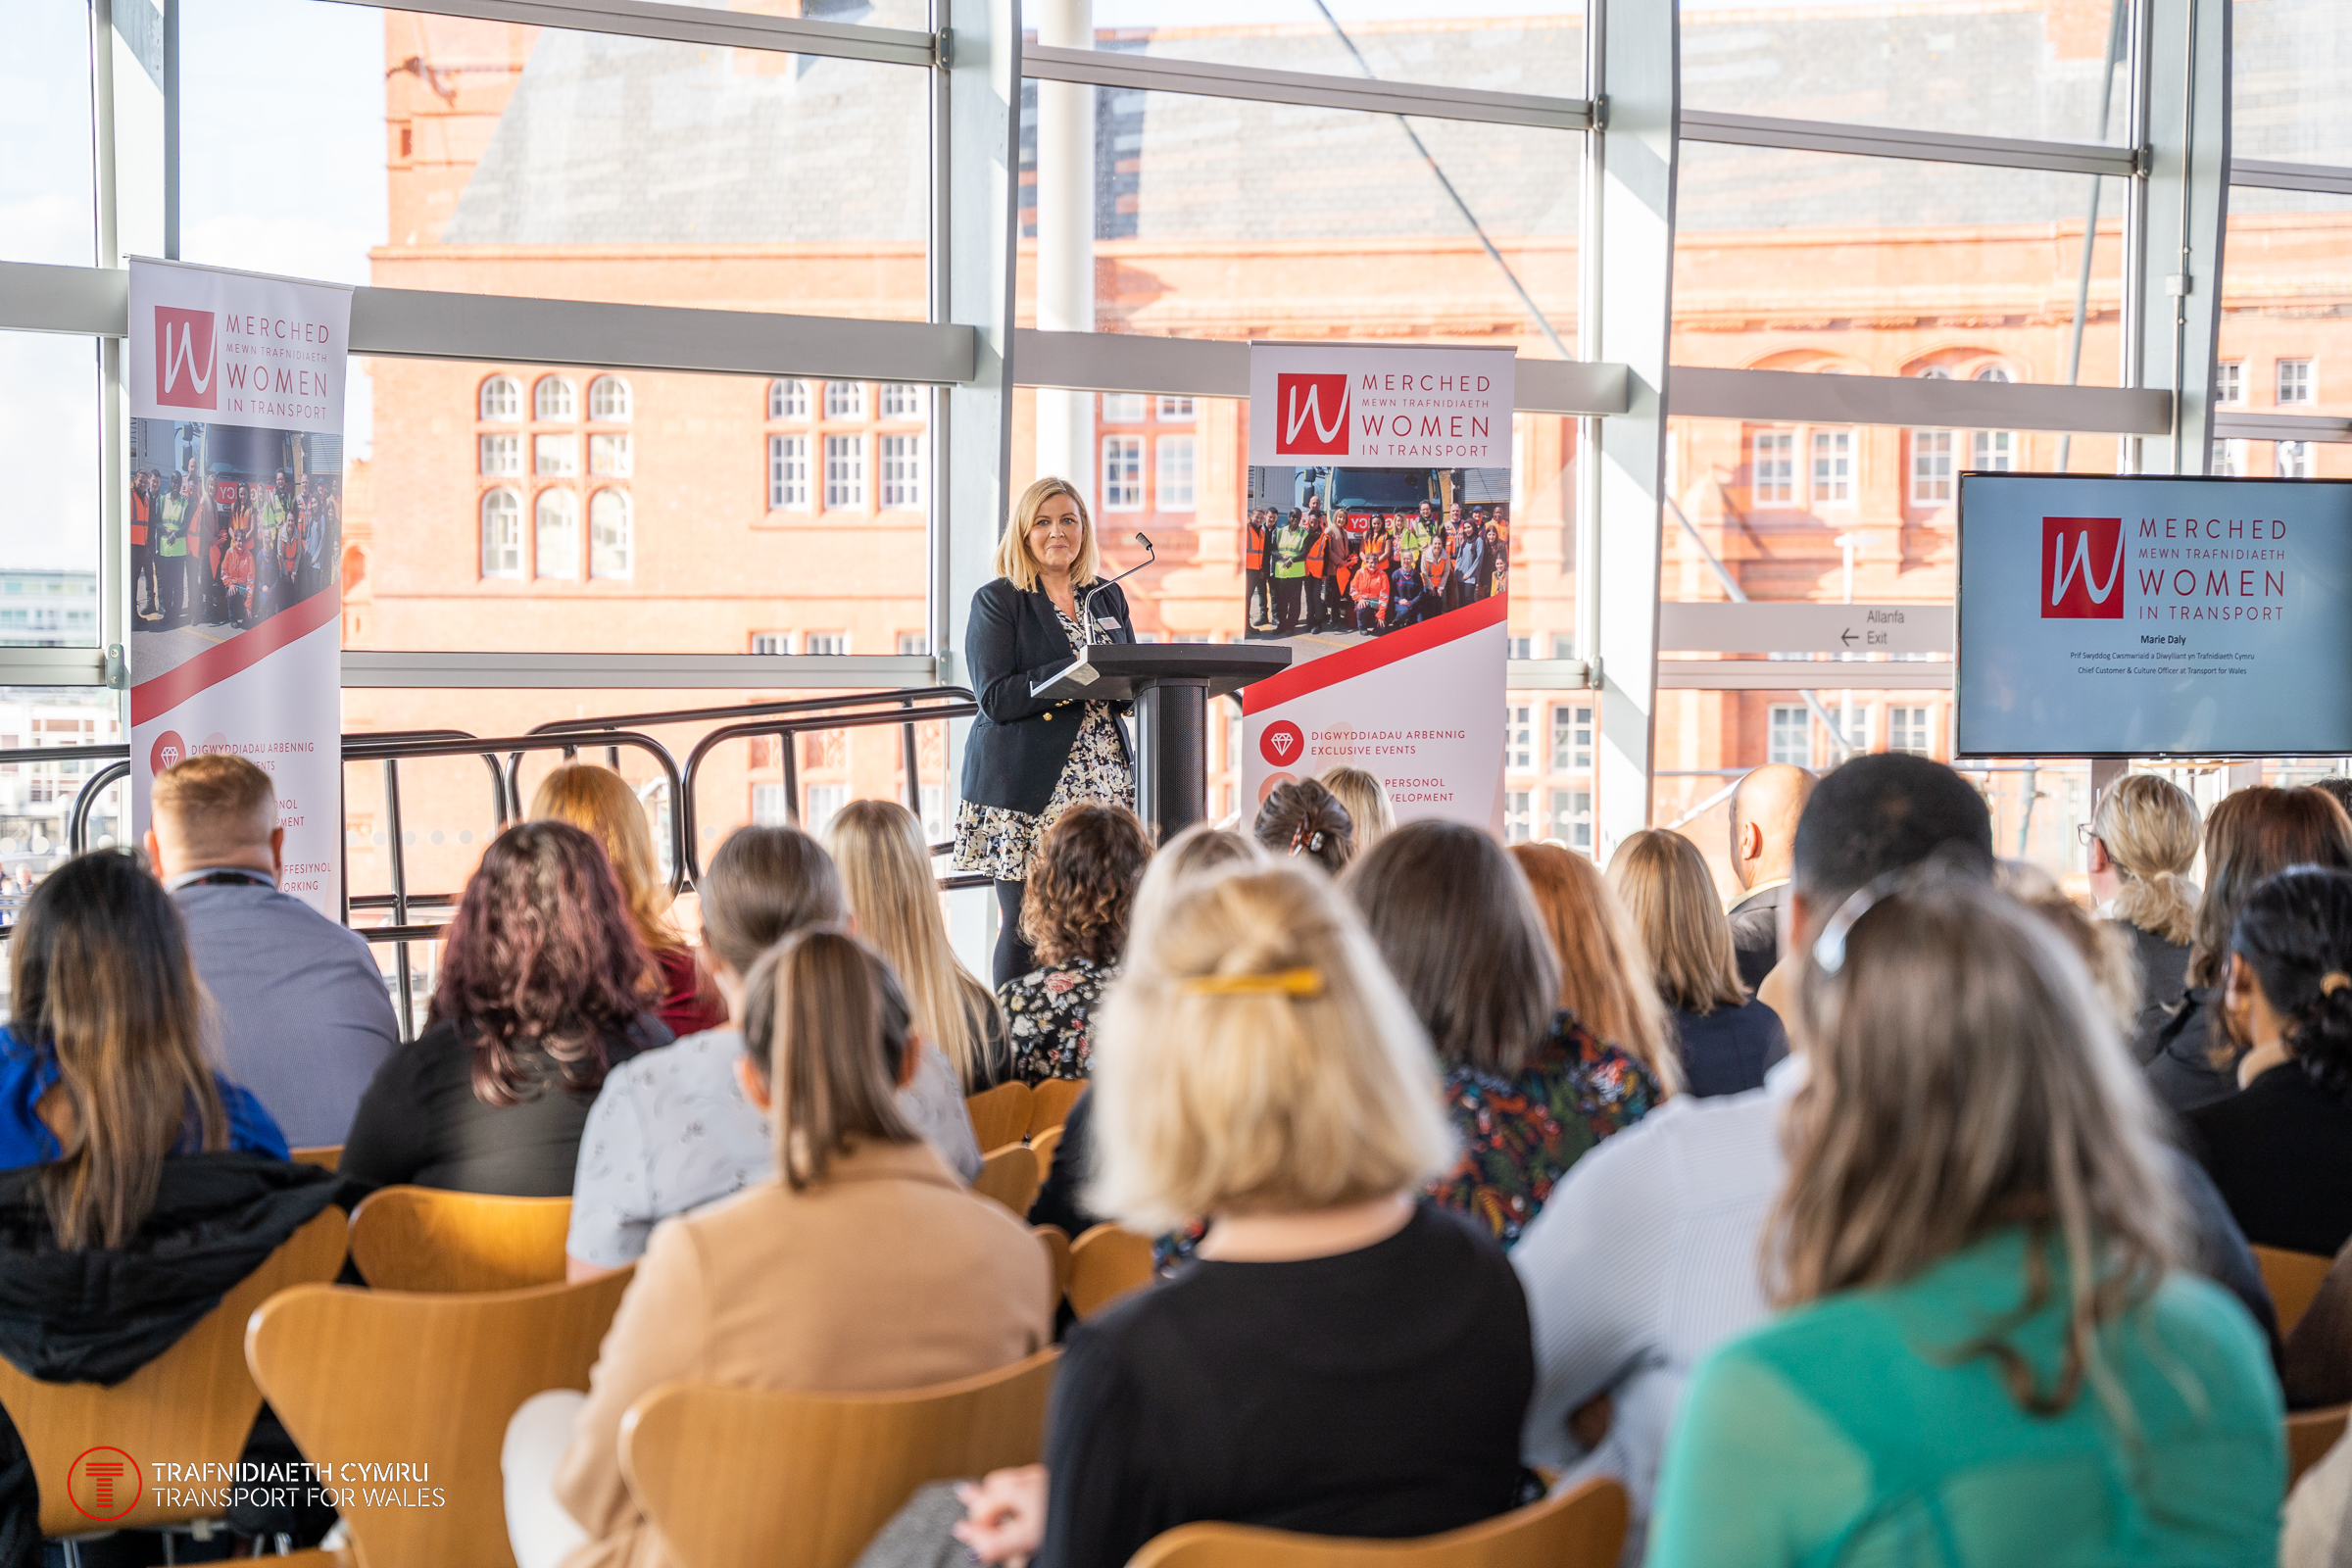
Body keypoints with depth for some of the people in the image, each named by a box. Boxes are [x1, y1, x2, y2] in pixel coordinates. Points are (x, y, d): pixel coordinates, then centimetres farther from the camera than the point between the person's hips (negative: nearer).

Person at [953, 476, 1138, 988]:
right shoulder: (997, 601, 1)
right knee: (1023, 924, -5)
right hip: (1028, 787, -4)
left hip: (1103, 781, 4)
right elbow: (995, 698, -10)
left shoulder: (1107, 597, 17)